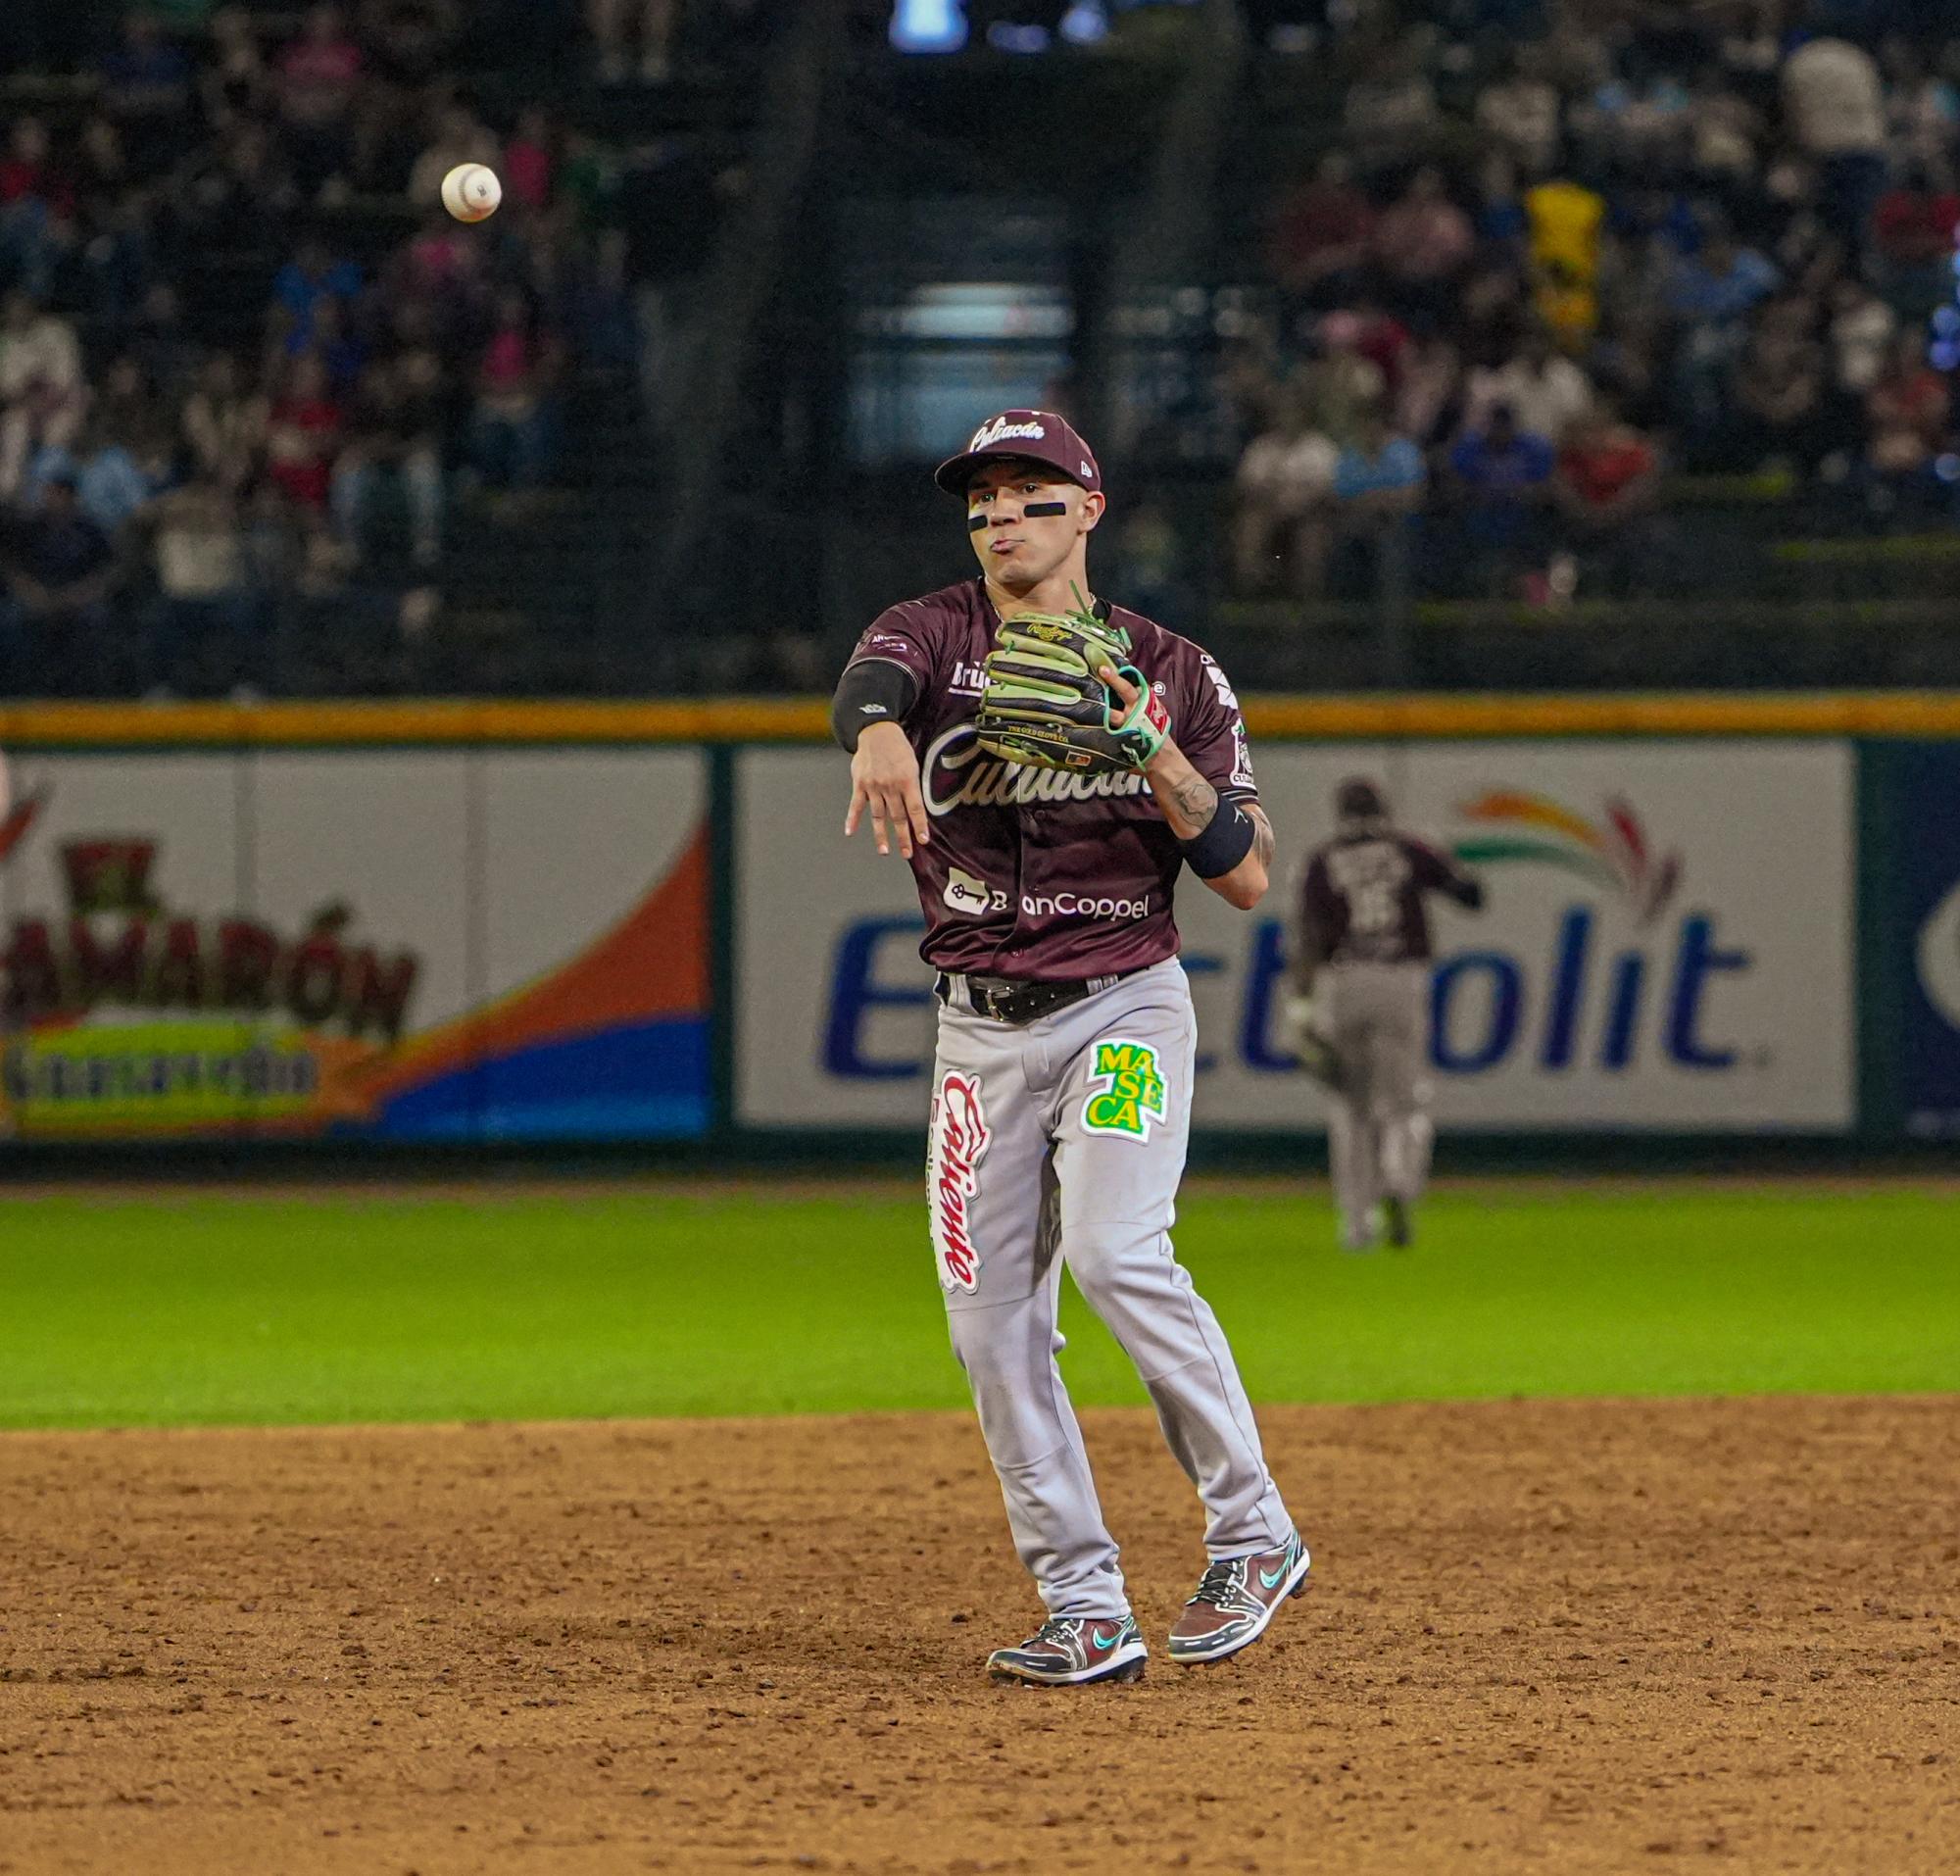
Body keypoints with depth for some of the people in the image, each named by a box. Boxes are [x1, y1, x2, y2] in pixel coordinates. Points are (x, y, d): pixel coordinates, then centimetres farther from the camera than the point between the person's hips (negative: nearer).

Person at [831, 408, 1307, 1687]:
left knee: (1114, 1253, -24)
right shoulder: (934, 633, 3)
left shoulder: (1169, 672, 2)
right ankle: (1088, 1616, 4)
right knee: (993, 1318, -1)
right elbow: (874, 678, -24)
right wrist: (882, 732, -49)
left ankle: (1252, 1532, -10)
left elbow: (1245, 876, -4)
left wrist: (1158, 753, -19)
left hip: (1124, 1007, -3)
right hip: (980, 1028, 3)